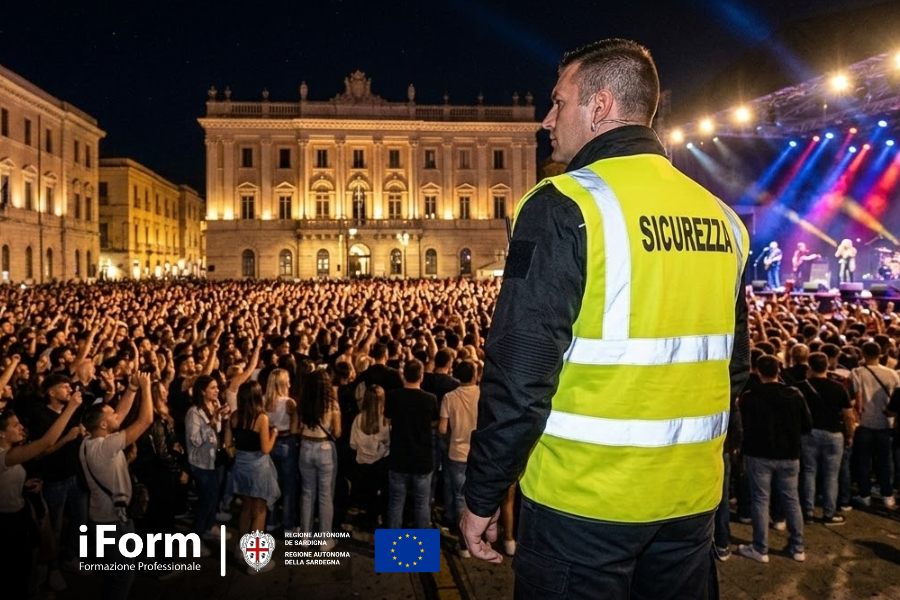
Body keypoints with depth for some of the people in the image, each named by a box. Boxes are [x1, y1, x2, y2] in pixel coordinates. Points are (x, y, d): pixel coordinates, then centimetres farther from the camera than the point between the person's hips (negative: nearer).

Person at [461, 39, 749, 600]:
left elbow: (519, 374, -19)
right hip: (691, 495, 6)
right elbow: (734, 364, 12)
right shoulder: (720, 216, 5)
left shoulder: (565, 207, -16)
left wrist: (482, 496, -8)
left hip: (584, 496, -6)